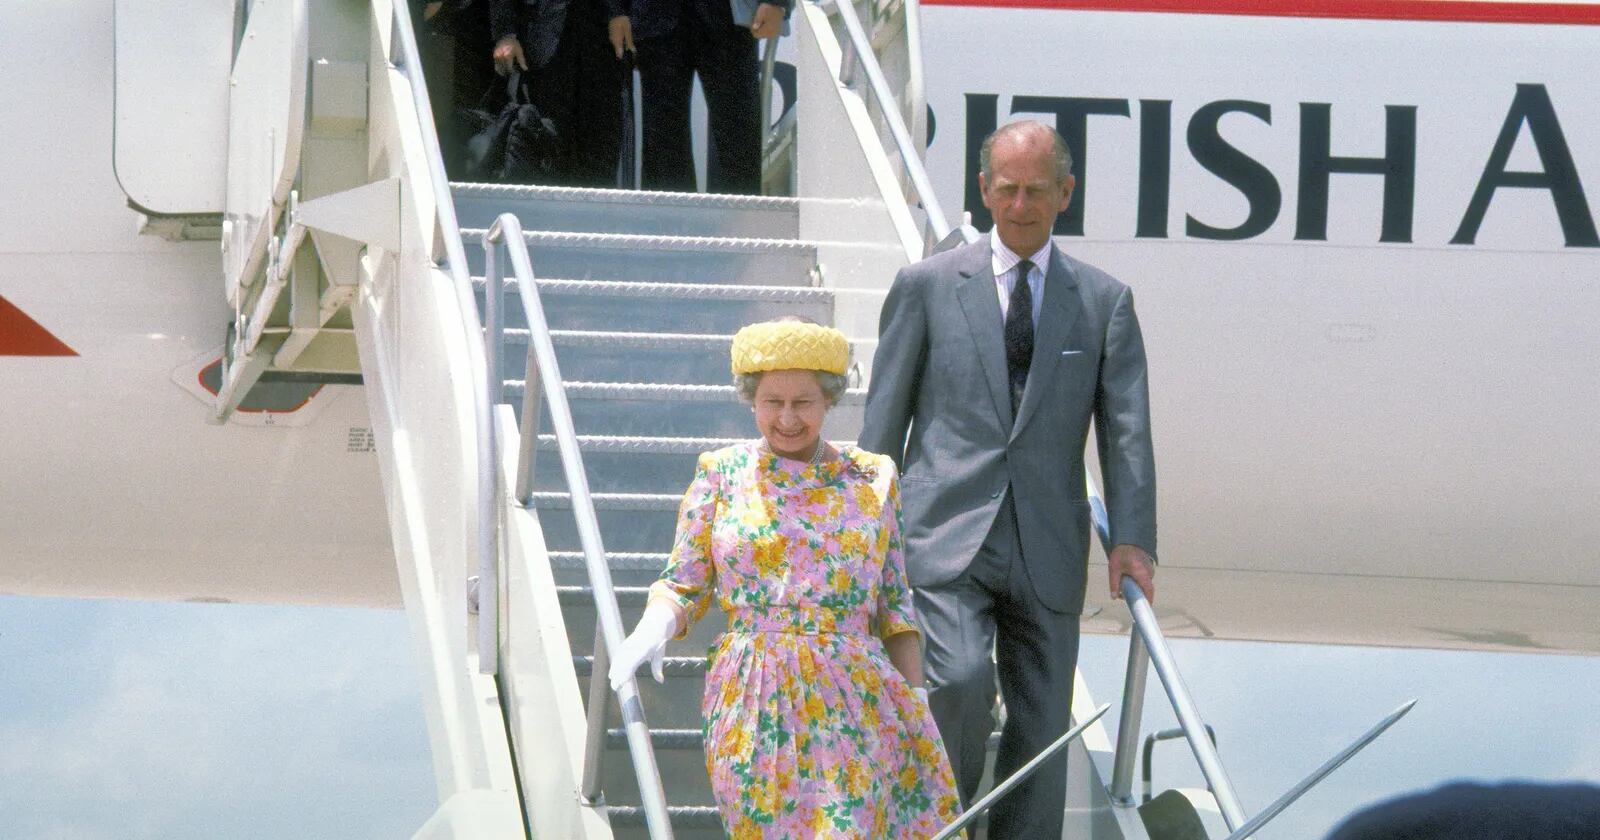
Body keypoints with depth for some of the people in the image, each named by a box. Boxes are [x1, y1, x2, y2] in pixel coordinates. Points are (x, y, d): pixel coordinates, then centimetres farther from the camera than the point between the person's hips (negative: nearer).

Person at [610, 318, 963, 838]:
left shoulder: (872, 478, 11)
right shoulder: (721, 474, 8)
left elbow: (895, 602, 12)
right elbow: (682, 586, 8)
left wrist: (917, 699, 4)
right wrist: (653, 631, -14)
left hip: (856, 703, 1)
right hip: (754, 700, -1)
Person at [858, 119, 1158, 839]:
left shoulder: (1104, 301, 9)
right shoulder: (927, 286, 6)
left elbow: (1126, 425, 3)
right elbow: (885, 416, 8)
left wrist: (1132, 537, -9)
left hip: (1046, 553, 2)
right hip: (948, 536, -2)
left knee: (1041, 732, 3)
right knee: (962, 680, -24)